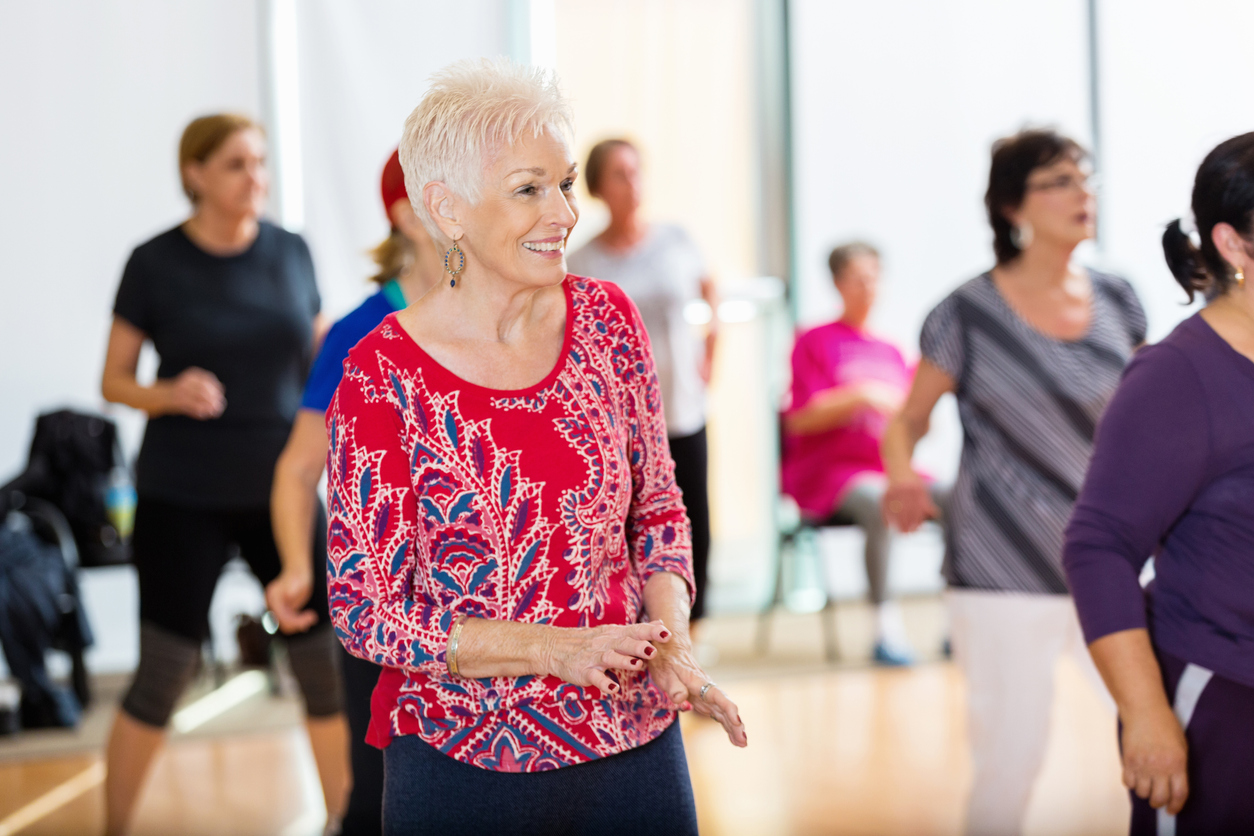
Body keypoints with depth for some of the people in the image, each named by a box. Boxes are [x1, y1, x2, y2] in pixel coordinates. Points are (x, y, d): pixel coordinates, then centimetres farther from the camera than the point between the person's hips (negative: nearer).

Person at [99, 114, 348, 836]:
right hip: (183, 497, -3)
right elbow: (114, 381, -2)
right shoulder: (155, 264, -6)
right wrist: (171, 394, -21)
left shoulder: (291, 253, 2)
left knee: (330, 660, 0)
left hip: (281, 488, 3)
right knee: (162, 675, -1)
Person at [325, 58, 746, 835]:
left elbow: (658, 509, 9)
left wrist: (671, 640, -9)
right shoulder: (383, 376, -14)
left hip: (636, 743, 4)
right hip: (466, 765, -4)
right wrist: (558, 649, -19)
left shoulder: (607, 318, -1)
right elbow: (366, 609, -12)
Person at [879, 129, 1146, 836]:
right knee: (1009, 765, -1)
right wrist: (903, 481, -19)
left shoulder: (1116, 301, 4)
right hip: (1003, 576, -4)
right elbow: (909, 418, 0)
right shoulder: (970, 315, -8)